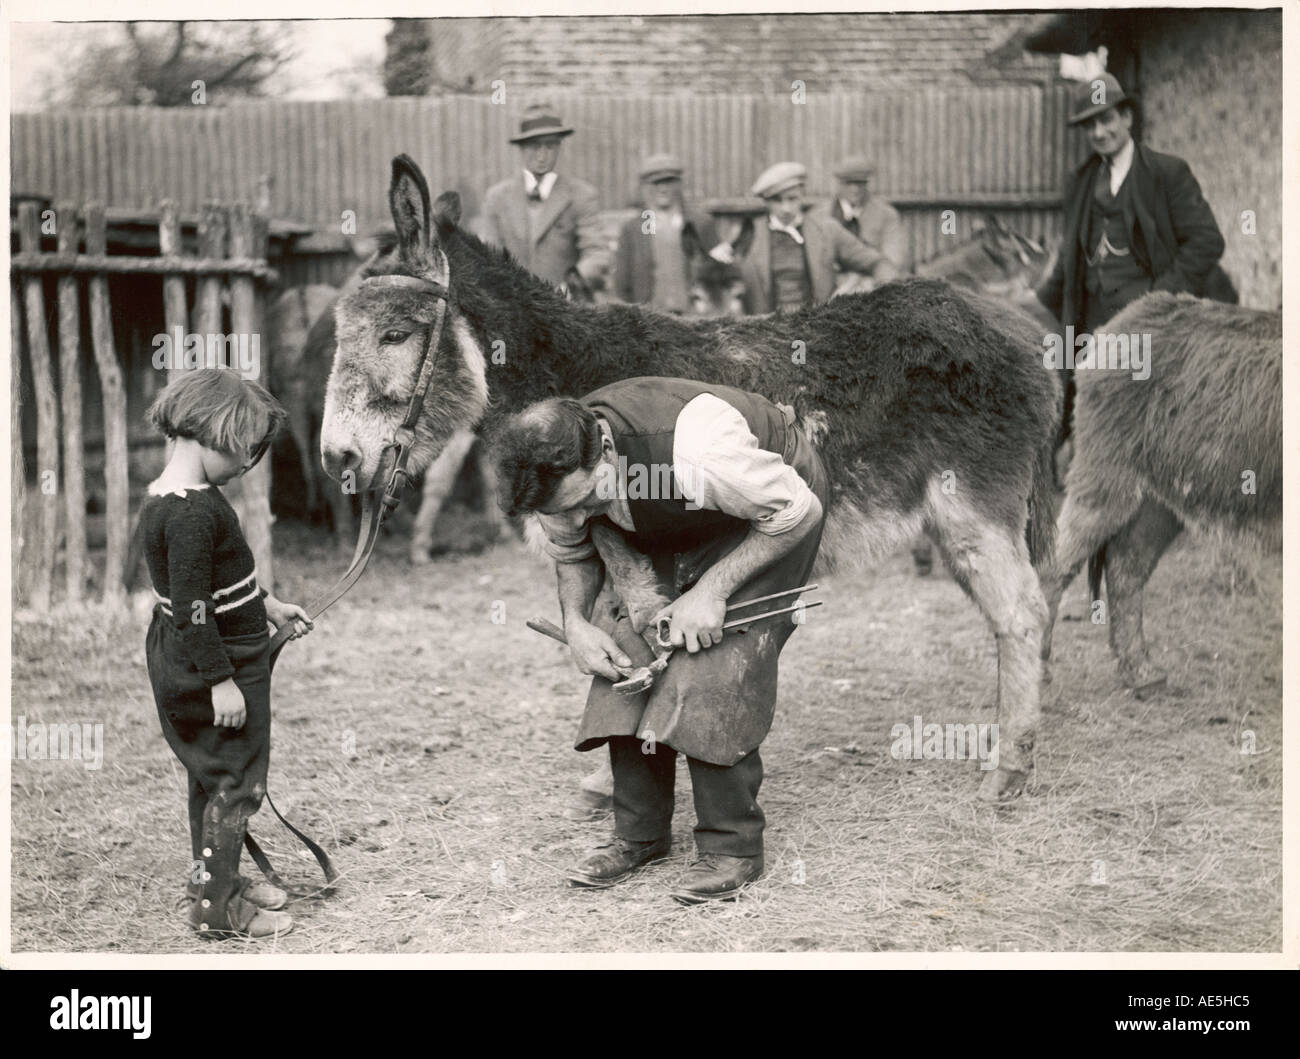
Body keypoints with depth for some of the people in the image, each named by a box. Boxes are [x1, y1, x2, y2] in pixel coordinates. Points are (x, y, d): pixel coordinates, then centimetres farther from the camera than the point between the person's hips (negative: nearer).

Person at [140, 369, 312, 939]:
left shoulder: (165, 499, 6)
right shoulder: (194, 512, -26)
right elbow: (192, 607, -27)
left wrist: (267, 604, 25)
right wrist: (221, 681, -22)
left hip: (178, 657, 10)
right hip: (215, 661, -10)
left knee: (210, 776, 21)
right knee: (237, 782, 1)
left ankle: (214, 879, 35)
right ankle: (217, 907, 9)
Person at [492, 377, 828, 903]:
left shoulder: (696, 454, -43)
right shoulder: (559, 471, -22)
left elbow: (798, 511, -28)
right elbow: (571, 553, 2)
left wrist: (711, 590, -31)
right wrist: (575, 624, -16)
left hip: (768, 513, -6)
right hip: (674, 530, 6)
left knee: (715, 670, -20)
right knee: (629, 648, -7)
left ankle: (732, 847, -11)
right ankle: (638, 835, 6)